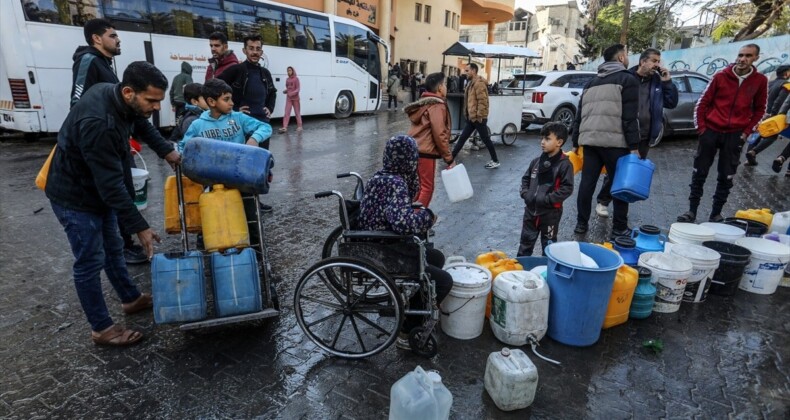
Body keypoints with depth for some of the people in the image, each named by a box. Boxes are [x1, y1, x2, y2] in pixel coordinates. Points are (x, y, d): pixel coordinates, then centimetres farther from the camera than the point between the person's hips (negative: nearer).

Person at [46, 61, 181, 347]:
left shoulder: (116, 98, -10)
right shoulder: (98, 123, -36)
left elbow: (141, 125, 15)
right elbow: (111, 184, -34)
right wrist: (139, 227, -30)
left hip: (99, 189, 9)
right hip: (75, 196, -9)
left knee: (113, 249, 20)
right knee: (90, 262, 1)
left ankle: (131, 299, 38)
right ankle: (101, 329, 16)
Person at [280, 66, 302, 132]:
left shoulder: (296, 79, -5)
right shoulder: (287, 80, 9)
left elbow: (297, 89, -10)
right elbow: (287, 88, 17)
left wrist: (292, 93, -26)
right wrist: (285, 91, -4)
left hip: (295, 98, -4)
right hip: (288, 99, 4)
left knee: (297, 113, 6)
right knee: (287, 113, -4)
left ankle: (299, 126, 15)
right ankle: (284, 127, -8)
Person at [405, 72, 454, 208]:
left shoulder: (424, 103, 16)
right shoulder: (437, 106, -13)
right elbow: (439, 135, -18)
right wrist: (449, 159, -12)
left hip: (414, 150, 9)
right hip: (425, 152, -9)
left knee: (419, 185, 19)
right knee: (427, 187, 0)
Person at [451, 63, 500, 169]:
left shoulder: (479, 83, -16)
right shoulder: (471, 83, 15)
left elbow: (482, 101, -22)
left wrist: (479, 116, -21)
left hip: (478, 118, -9)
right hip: (471, 118, 9)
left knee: (486, 139, 1)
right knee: (462, 138, 10)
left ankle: (495, 161, 12)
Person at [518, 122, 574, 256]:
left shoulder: (564, 164, -13)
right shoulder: (537, 161, 3)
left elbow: (567, 188, -17)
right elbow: (526, 178, 14)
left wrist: (547, 199, -22)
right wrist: (525, 193, -3)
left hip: (550, 213, -5)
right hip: (531, 209, 5)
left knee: (548, 244, 12)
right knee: (526, 240, 17)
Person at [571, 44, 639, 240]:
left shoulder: (592, 83, 21)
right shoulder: (628, 80, 1)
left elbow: (579, 116, 19)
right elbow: (629, 118, -9)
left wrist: (576, 143, 21)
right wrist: (634, 146, -9)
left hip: (589, 140, 6)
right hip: (615, 142, -5)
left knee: (587, 182, 8)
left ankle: (581, 224, 13)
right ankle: (619, 228, 9)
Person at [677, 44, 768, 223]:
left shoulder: (760, 81, 2)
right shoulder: (720, 76, -2)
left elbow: (759, 109, 11)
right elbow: (703, 102, 2)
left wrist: (747, 131, 2)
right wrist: (701, 126, -3)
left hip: (735, 135, 1)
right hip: (711, 131, -1)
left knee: (726, 177, 5)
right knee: (699, 173, 1)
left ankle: (716, 214, 16)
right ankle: (692, 211, 9)